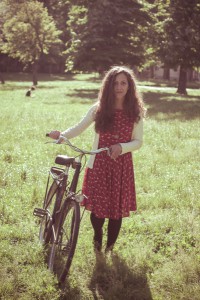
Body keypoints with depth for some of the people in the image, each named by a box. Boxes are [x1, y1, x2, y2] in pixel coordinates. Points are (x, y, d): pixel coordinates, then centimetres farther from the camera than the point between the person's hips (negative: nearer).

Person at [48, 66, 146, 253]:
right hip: (99, 164, 0)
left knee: (117, 209, 5)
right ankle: (97, 236, 33)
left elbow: (138, 141, 0)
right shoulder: (99, 109, -2)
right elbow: (80, 127, 3)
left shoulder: (135, 113, -2)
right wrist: (62, 135, -16)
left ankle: (110, 246, 29)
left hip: (122, 166, 0)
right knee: (97, 207, -1)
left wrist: (121, 147, -19)